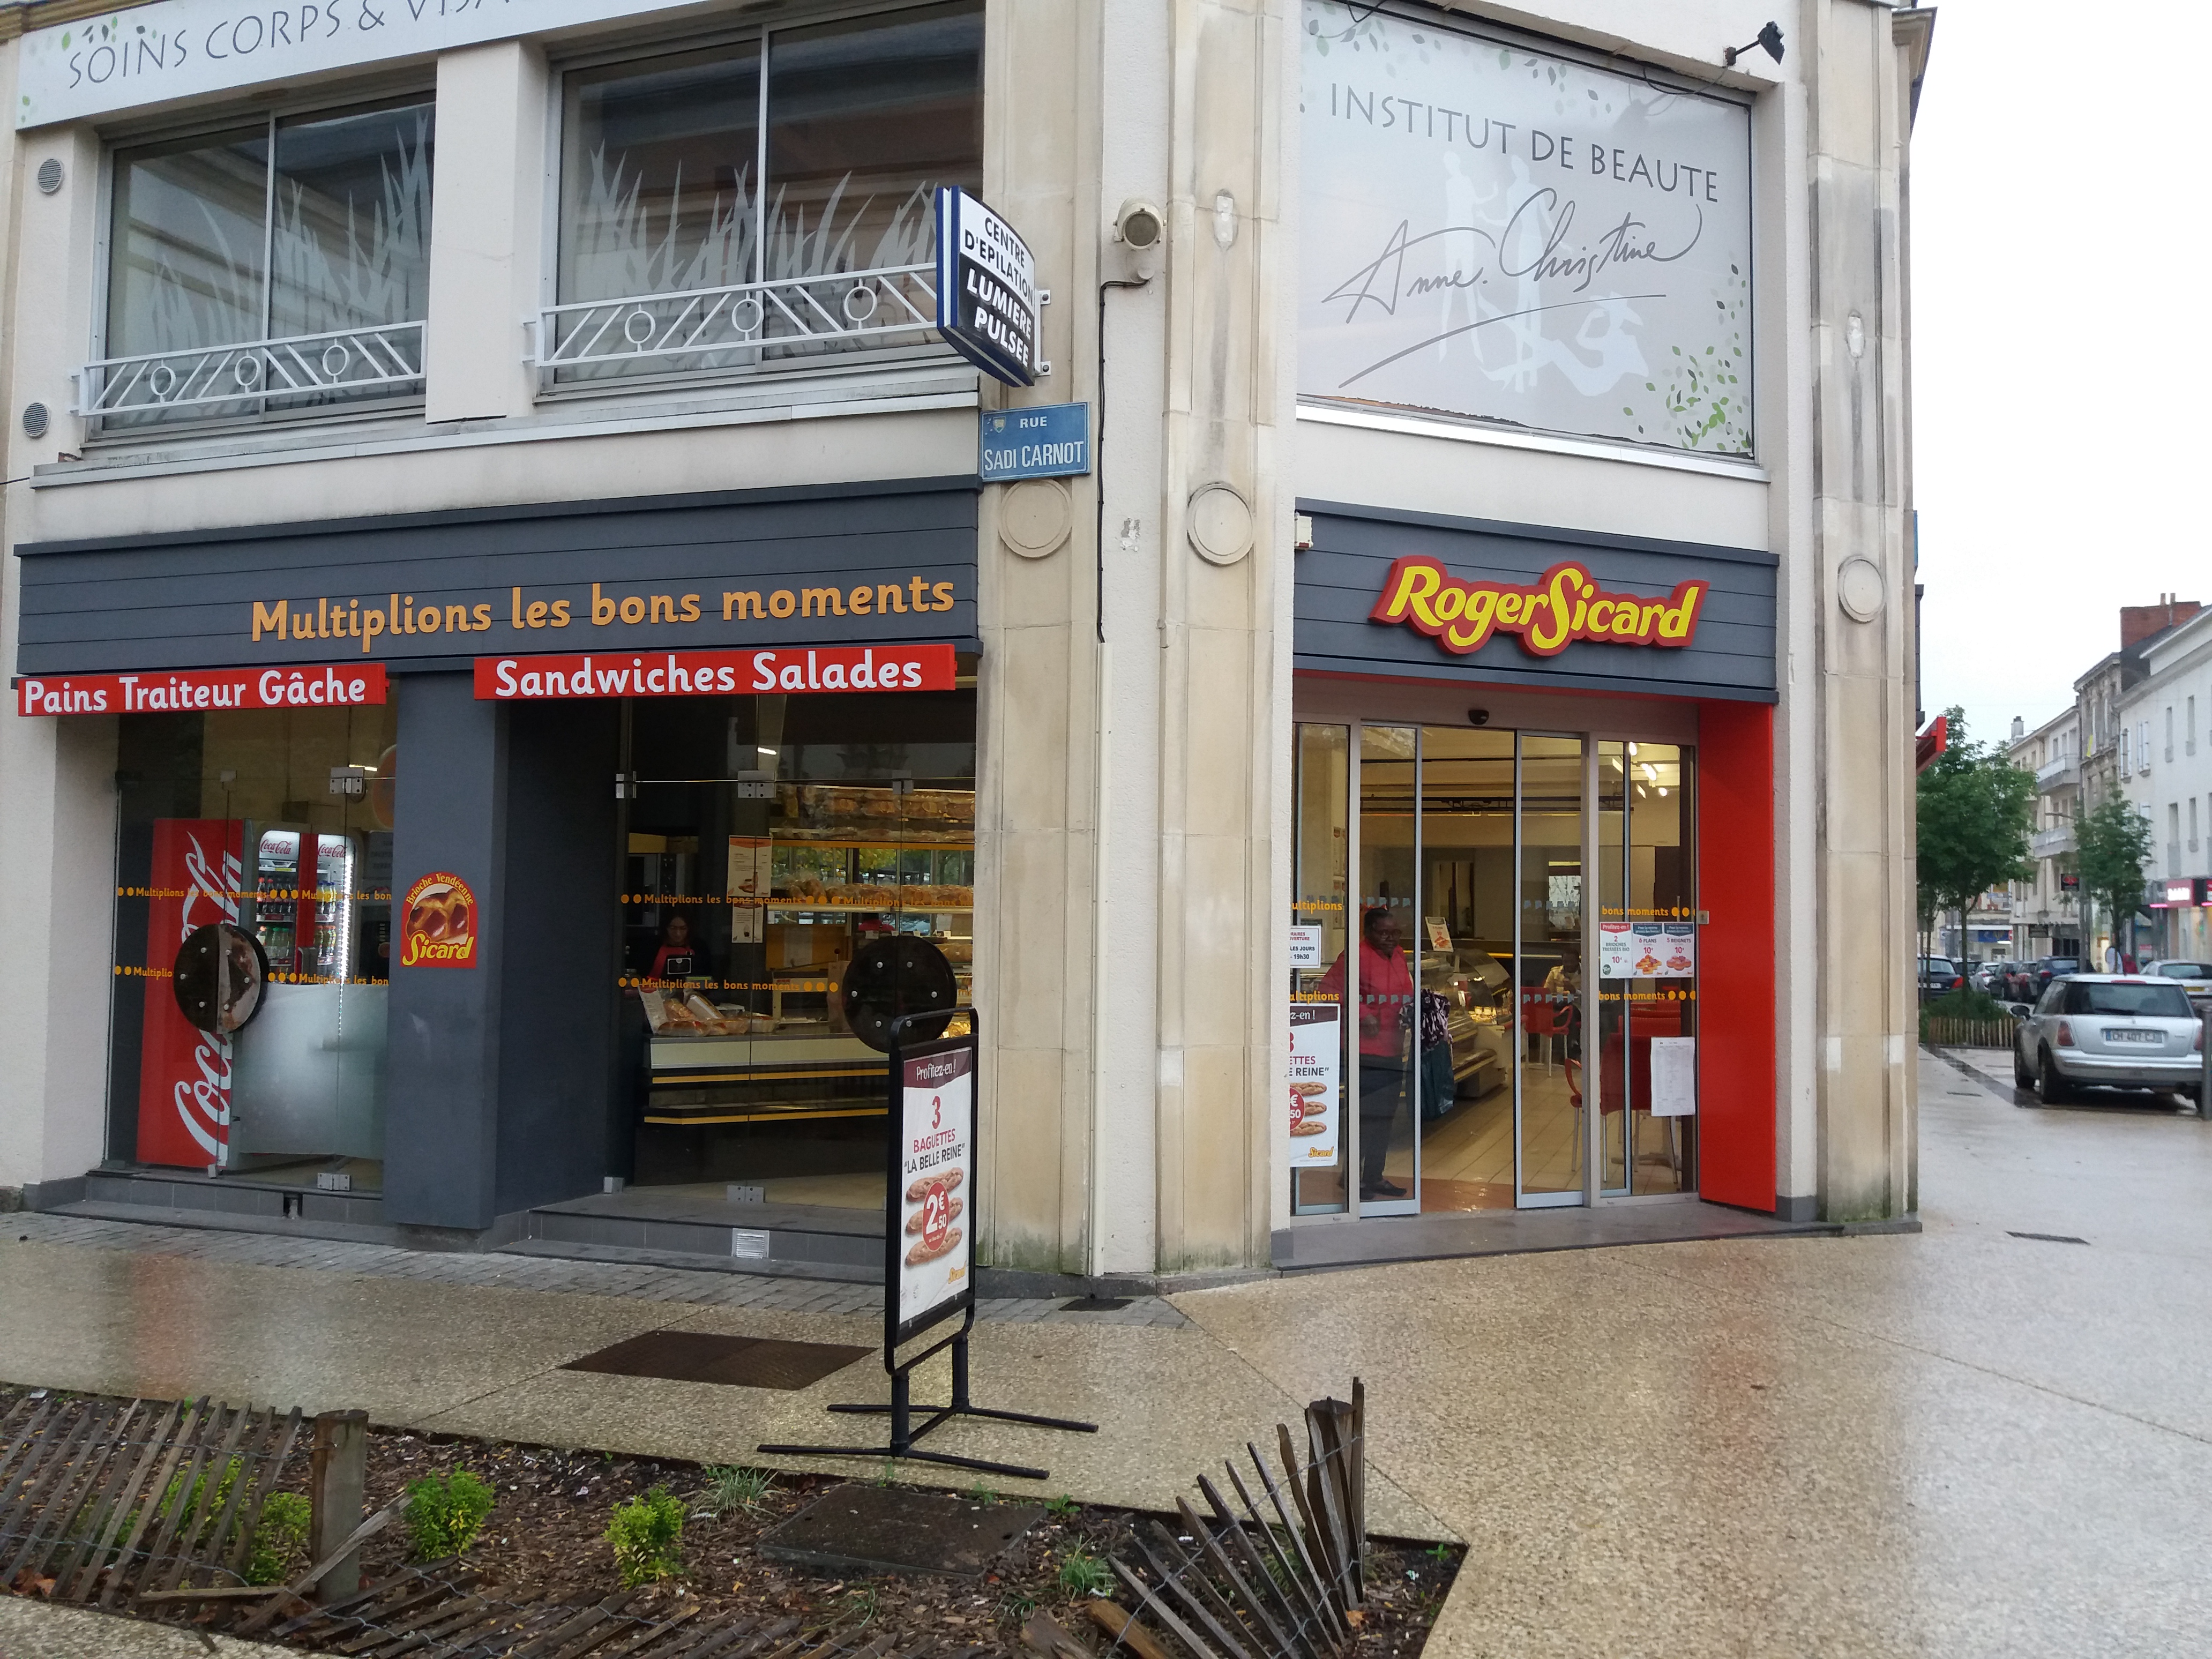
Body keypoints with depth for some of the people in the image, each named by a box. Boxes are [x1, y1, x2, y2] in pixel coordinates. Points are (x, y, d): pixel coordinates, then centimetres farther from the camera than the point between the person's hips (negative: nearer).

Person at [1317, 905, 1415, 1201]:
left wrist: (1411, 1013, 7)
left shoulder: (1399, 957, 13)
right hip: (1366, 1052, -8)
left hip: (1393, 1051, 9)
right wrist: (1362, 1014, -21)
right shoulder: (1356, 955, -14)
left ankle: (1374, 1177, 26)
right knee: (1364, 1117, -4)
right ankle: (1353, 1178, 6)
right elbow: (1328, 989, -18)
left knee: (1384, 1119, 15)